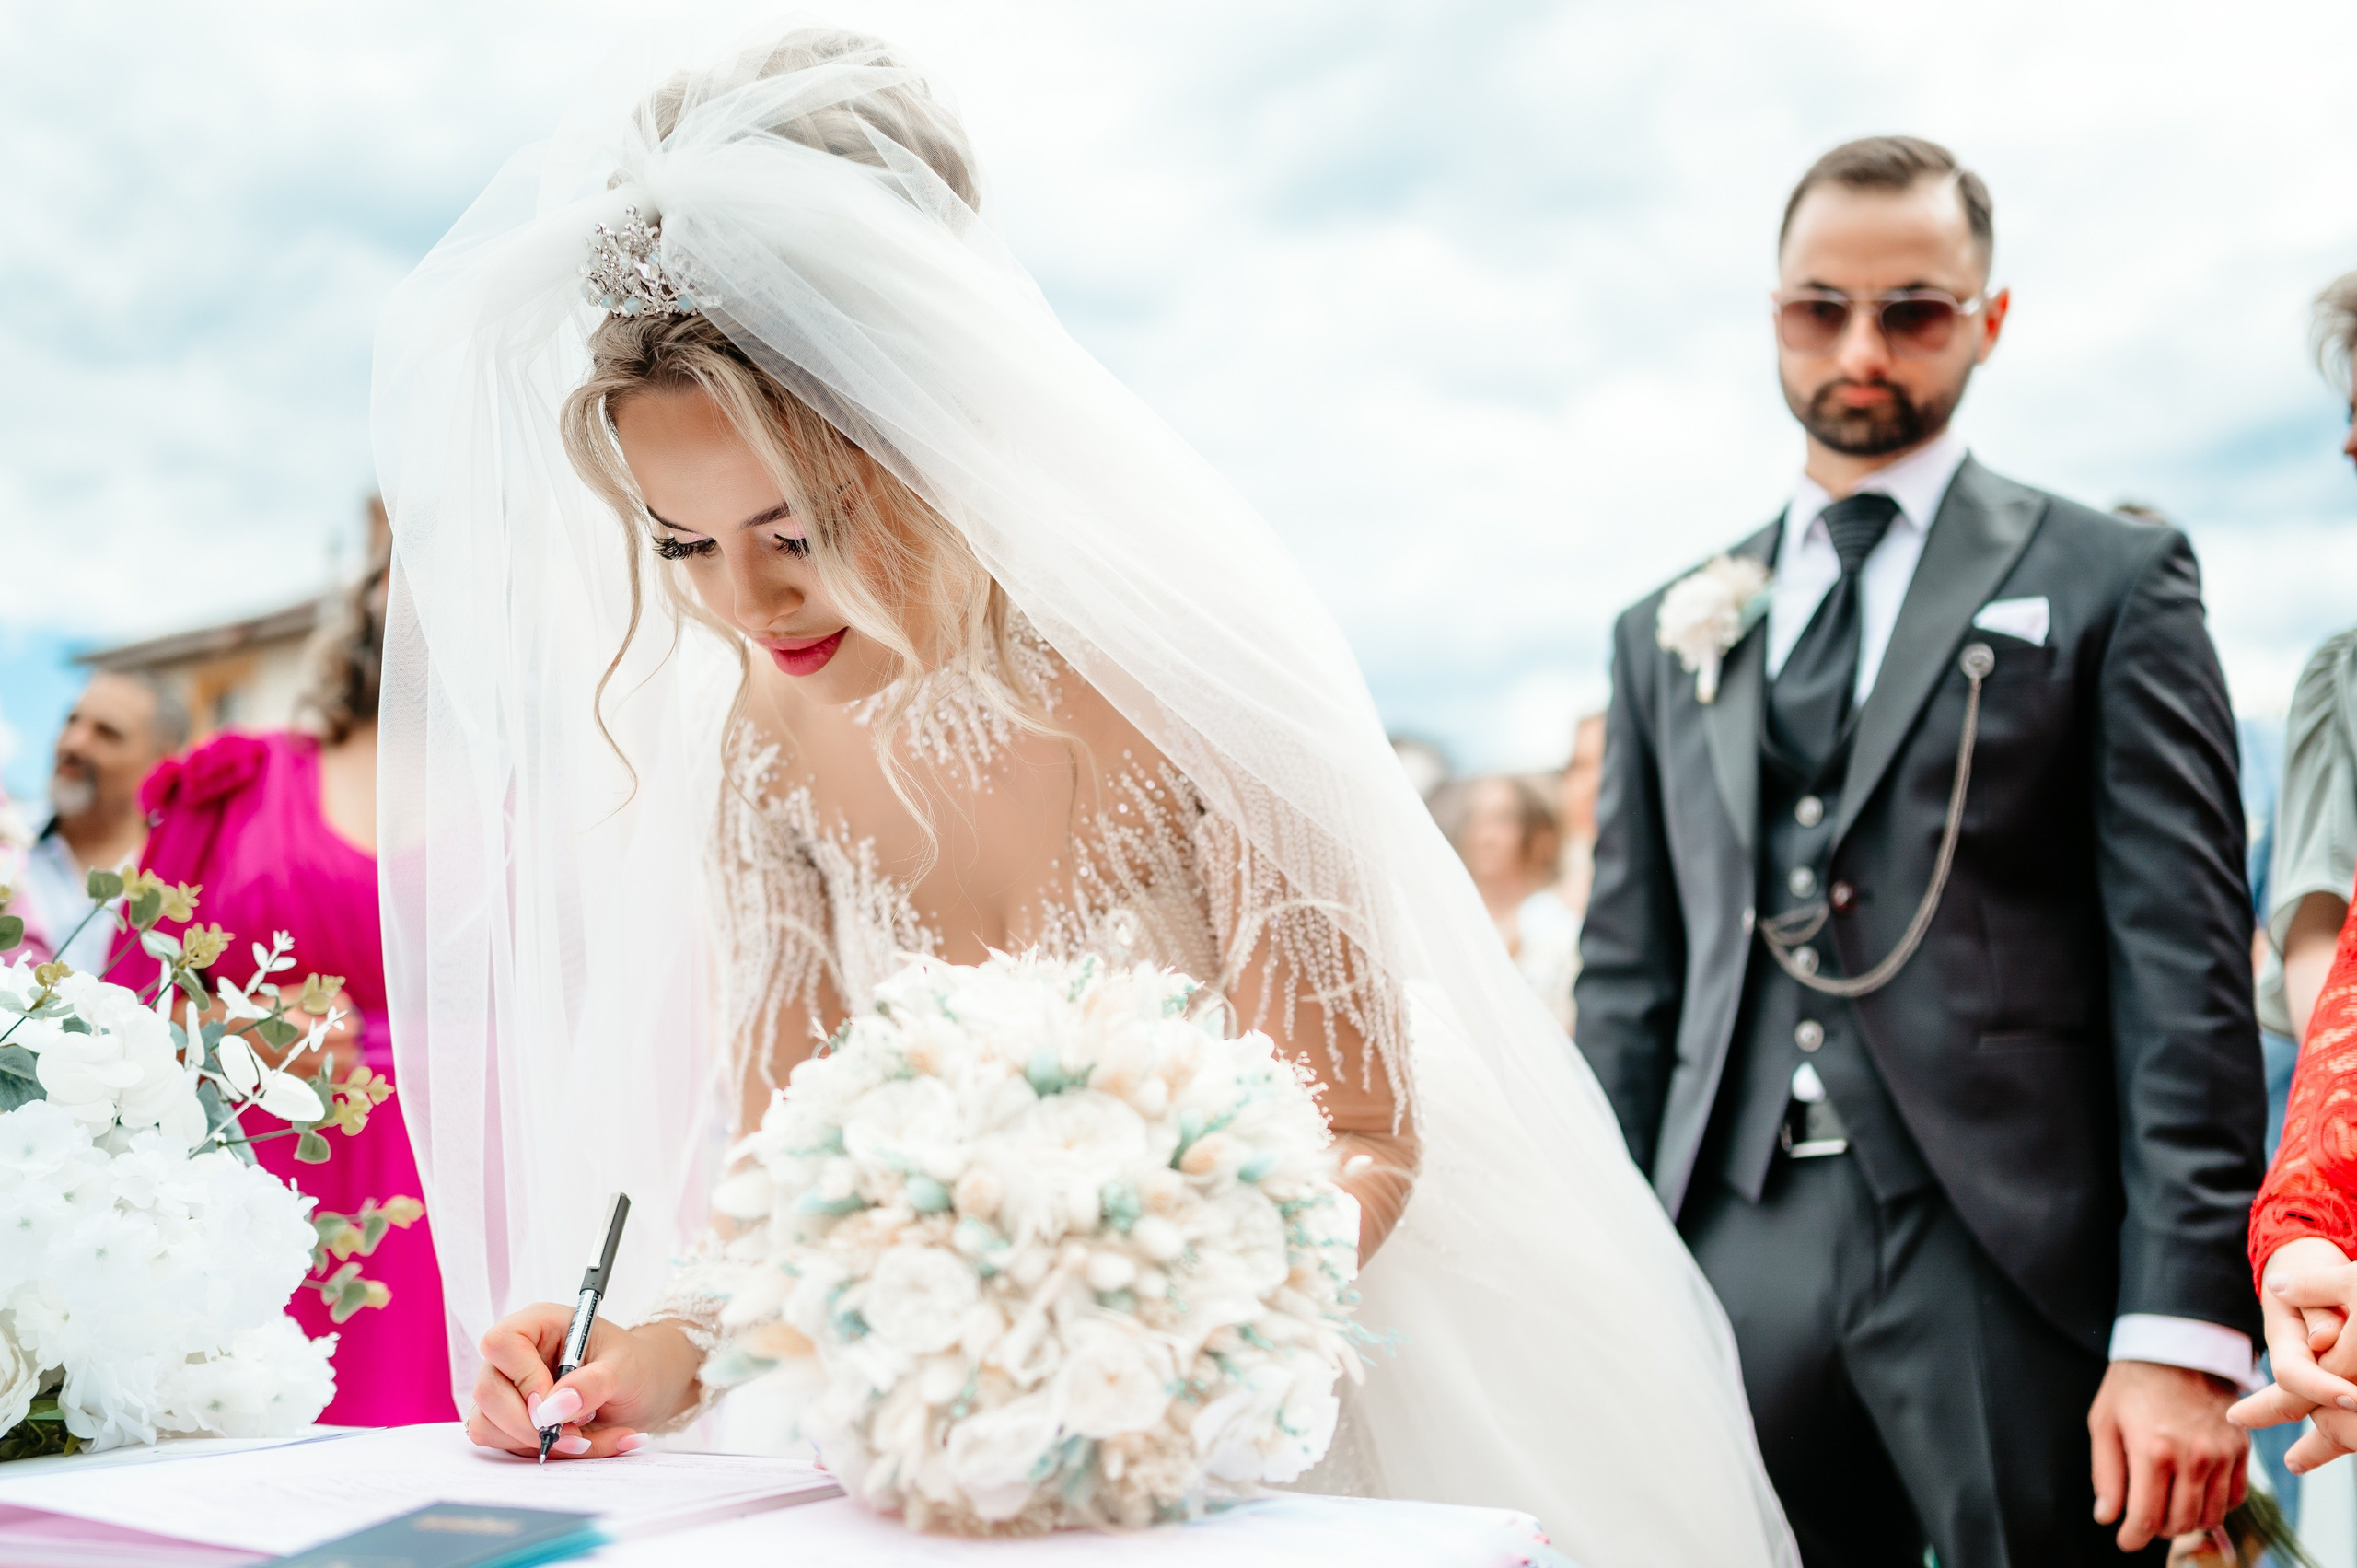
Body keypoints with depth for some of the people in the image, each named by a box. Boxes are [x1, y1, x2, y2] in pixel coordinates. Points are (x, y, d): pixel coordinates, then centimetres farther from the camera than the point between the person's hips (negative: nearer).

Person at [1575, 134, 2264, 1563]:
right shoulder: (1671, 634, 15)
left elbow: (2184, 968, -4)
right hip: (1736, 1256, 3)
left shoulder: (2109, 581, 4)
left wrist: (2184, 1328, -12)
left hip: (2010, 1256, -3)